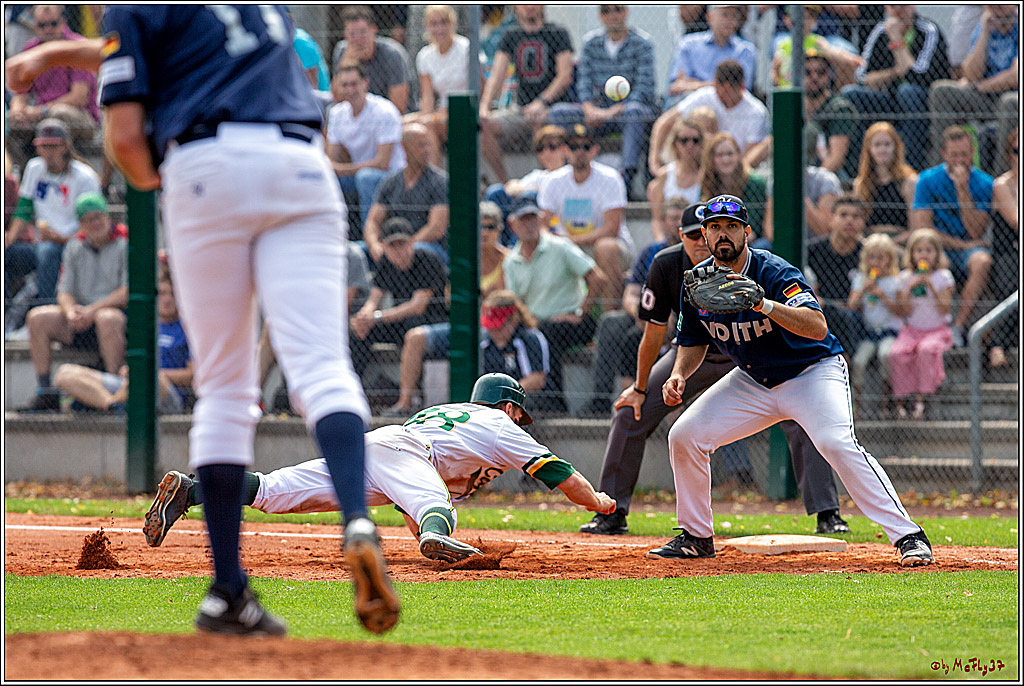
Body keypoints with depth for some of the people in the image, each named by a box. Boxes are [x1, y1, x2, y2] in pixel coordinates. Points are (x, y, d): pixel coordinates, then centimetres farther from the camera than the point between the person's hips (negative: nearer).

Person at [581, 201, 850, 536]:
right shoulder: (666, 266, -22)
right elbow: (653, 334, -11)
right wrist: (640, 389, -4)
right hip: (693, 354, 2)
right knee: (630, 414, -6)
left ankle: (827, 514, -12)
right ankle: (612, 513, 8)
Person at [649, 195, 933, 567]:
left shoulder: (775, 273, -25)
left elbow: (818, 326, -41)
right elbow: (693, 341, 11)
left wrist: (766, 305, -54)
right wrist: (679, 374, -10)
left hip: (814, 372, -6)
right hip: (753, 381, 6)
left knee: (837, 443, -31)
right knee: (684, 435, -6)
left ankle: (908, 537, -29)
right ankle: (696, 536, 13)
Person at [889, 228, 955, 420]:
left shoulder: (943, 276, 0)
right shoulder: (905, 278, 6)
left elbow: (944, 309, -9)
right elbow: (905, 312, -1)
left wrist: (931, 287, -18)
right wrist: (910, 289, -14)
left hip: (937, 330, -2)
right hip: (912, 330, 2)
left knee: (926, 349, -36)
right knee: (896, 353, -29)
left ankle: (920, 398, -28)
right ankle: (900, 399, -19)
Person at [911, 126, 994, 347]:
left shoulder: (984, 183, 1)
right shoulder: (928, 180, 2)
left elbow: (975, 233, -8)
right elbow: (921, 229, -5)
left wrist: (963, 191, -16)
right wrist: (961, 244, -12)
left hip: (967, 249, 0)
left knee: (982, 261, -35)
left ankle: (959, 326, -31)